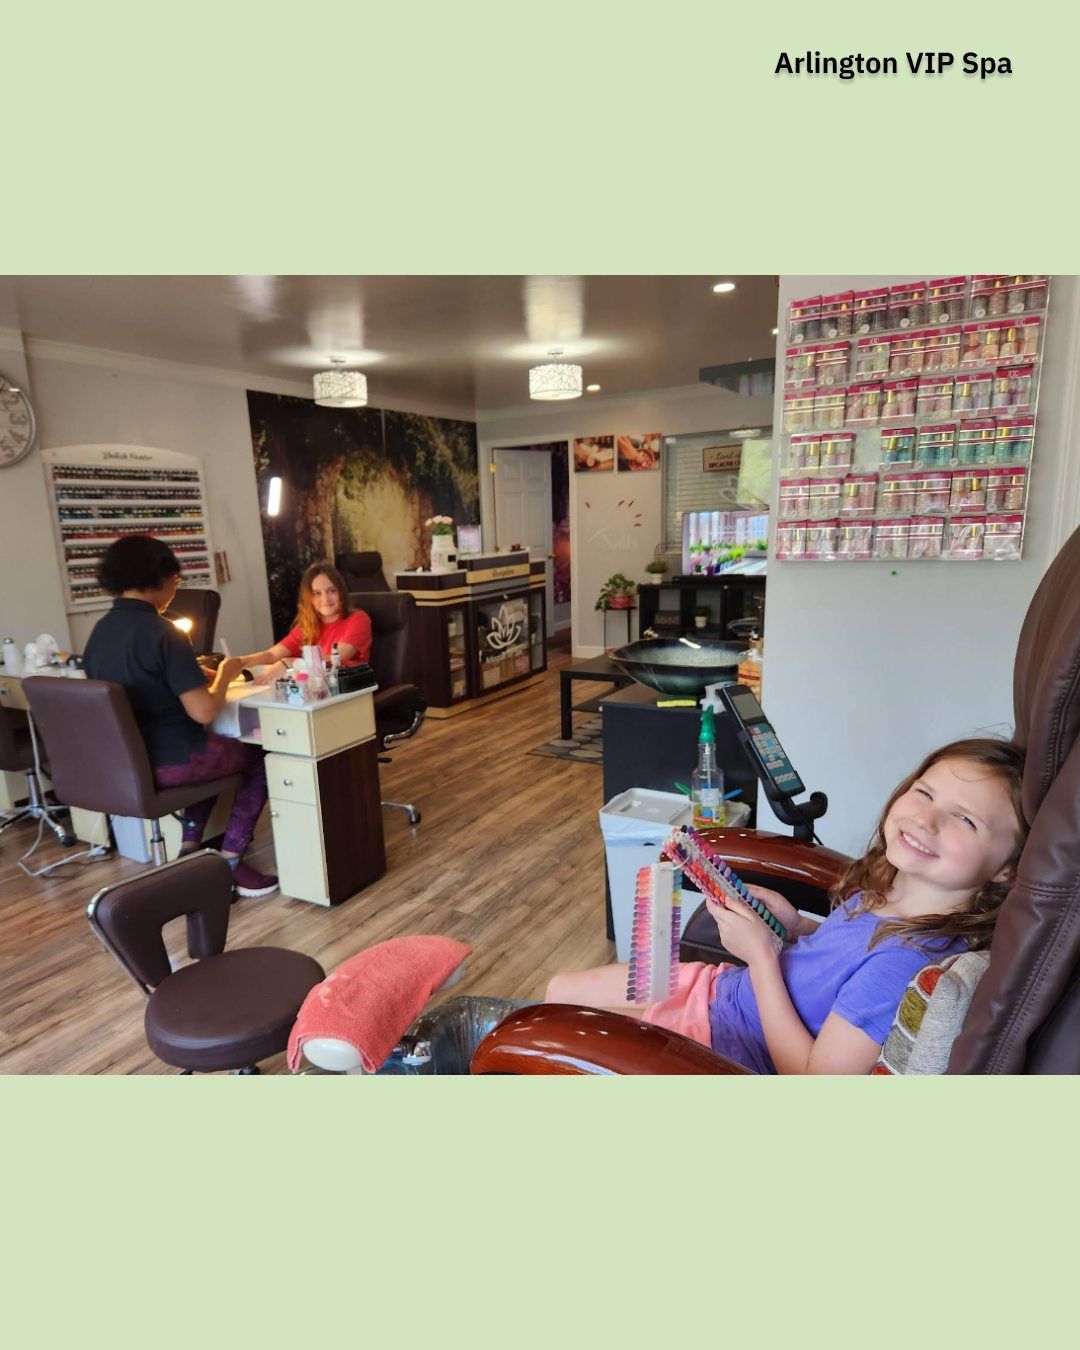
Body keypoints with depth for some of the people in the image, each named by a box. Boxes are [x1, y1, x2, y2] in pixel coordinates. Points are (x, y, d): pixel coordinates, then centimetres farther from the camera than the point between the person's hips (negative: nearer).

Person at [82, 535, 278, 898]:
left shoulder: (99, 631, 4)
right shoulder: (162, 632, -20)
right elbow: (204, 711, -23)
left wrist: (196, 676, 15)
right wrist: (224, 674, -6)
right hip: (165, 763, -8)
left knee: (212, 748, 32)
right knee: (260, 756, 14)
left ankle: (190, 851, 26)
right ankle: (230, 863, 11)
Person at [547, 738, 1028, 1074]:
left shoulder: (910, 962, -33)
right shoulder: (882, 889, -8)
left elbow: (816, 1077, -27)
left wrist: (760, 952, -26)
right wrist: (796, 925, -7)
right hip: (723, 986, 8)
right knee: (560, 989, 17)